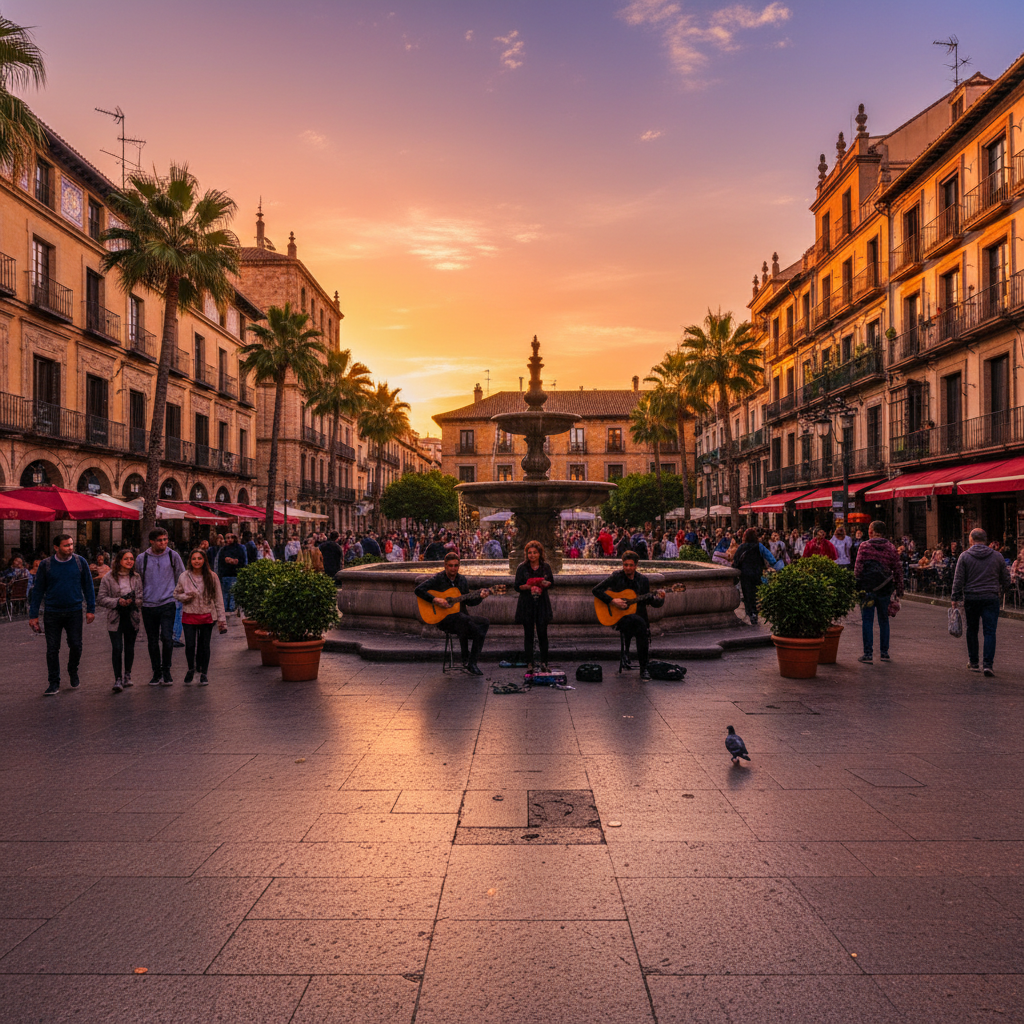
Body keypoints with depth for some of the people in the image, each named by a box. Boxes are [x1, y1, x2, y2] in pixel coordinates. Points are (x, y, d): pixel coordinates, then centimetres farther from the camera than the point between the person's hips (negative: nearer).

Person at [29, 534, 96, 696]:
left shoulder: (80, 562, -1)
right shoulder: (45, 565, -2)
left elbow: (88, 586, 4)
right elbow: (38, 590, 3)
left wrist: (91, 609, 1)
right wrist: (33, 615, 1)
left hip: (74, 612, 0)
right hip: (52, 613, 0)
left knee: (76, 646, 4)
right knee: (52, 649, 3)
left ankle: (73, 672, 31)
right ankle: (54, 683, 14)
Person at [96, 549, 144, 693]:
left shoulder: (137, 578, 5)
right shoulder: (108, 578, -2)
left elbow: (142, 597, 4)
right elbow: (101, 599, -4)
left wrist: (132, 601, -15)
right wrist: (117, 601, -17)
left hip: (132, 617, 2)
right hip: (115, 618, -2)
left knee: (129, 647, 11)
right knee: (117, 648, -10)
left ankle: (127, 675, 27)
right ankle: (118, 679, -3)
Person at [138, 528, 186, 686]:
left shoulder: (173, 556, 2)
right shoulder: (142, 559, 4)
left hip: (167, 603, -2)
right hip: (148, 605, 2)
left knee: (166, 637, -12)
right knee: (152, 641, 7)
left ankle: (166, 670, 4)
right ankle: (156, 672, 19)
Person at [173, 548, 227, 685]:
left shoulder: (211, 577, -2)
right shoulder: (184, 577, 0)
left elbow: (218, 598, 1)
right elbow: (177, 594, 12)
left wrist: (222, 619, 0)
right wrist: (186, 596, -12)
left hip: (207, 616, 0)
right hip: (189, 616, 0)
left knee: (204, 646, 6)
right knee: (190, 645, -3)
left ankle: (203, 673, 23)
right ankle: (191, 669, 25)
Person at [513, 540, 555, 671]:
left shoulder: (545, 567, 4)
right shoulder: (522, 567, -1)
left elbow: (552, 583, 10)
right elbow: (516, 586, -1)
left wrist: (545, 584, -12)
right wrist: (528, 587, -18)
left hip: (542, 603, 1)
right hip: (527, 604, -1)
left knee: (542, 633, -1)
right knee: (528, 634, 2)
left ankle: (544, 662, 11)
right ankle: (529, 663, 9)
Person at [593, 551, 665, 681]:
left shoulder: (643, 580, 9)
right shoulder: (616, 576, 0)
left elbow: (650, 601, 13)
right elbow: (596, 590, -5)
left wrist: (660, 599, -9)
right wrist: (612, 601, -16)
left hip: (638, 615, 3)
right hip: (619, 616, -3)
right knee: (639, 621, -35)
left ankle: (643, 668, -11)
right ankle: (626, 650, -16)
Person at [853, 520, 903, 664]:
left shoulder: (864, 546, -6)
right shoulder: (891, 548, 3)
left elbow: (858, 568, -10)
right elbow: (898, 570, 5)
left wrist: (857, 584, 0)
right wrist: (899, 589, 12)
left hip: (868, 588, -3)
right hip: (885, 590, 3)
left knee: (867, 620, 1)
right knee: (884, 620, 14)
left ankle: (867, 654, -1)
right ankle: (884, 652, 19)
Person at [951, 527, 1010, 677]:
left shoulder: (964, 556, -2)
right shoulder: (997, 556, 3)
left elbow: (958, 580, -4)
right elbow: (1006, 579, 10)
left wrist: (955, 598, 3)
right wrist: (1000, 591, 27)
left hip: (971, 598, 0)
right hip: (991, 598, 0)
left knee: (972, 630, 12)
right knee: (990, 631, 0)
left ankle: (973, 662, 19)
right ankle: (987, 664, -10)